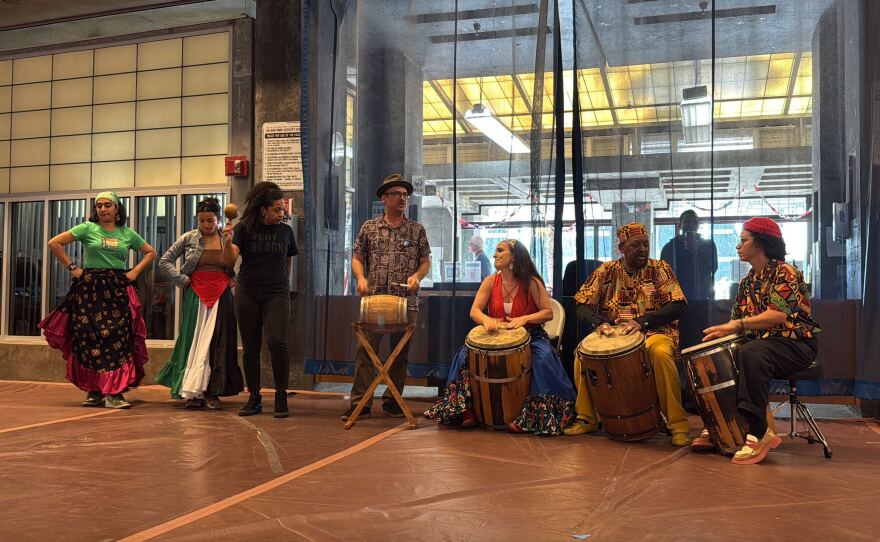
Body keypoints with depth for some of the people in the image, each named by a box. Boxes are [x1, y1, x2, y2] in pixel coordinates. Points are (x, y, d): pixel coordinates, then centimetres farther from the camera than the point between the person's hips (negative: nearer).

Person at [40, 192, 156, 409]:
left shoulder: (128, 234, 10)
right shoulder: (87, 229, 4)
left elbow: (150, 253, 20)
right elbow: (54, 243, 1)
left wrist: (135, 271, 7)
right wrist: (72, 267, -2)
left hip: (118, 291, 1)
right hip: (90, 290, -1)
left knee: (118, 338, -8)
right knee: (91, 338, -2)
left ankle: (113, 392, -7)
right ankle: (94, 391, 7)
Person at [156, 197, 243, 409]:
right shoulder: (189, 238, 3)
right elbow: (164, 261, 8)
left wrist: (235, 280, -4)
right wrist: (182, 279, -1)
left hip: (221, 296, 1)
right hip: (196, 295, 0)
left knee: (218, 343, 0)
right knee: (194, 341, 0)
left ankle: (213, 392, 7)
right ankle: (193, 392, 4)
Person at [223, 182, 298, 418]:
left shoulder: (286, 231, 6)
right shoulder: (244, 228, 0)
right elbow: (230, 261, -9)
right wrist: (228, 241, -26)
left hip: (276, 293, 0)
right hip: (247, 293, 1)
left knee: (277, 342, -16)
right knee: (250, 347, 5)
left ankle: (281, 396, -4)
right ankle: (254, 398, 16)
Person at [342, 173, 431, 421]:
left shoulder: (417, 230, 9)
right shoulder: (369, 227, 9)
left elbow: (426, 261, 10)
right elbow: (357, 258, 11)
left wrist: (417, 275, -10)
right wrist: (361, 277, -7)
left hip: (406, 301, 1)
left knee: (400, 354, 7)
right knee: (365, 351, -5)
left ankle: (392, 402, 19)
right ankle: (360, 403, 1)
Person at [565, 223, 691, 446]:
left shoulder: (660, 269, -1)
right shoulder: (607, 271, 5)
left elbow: (679, 306, -10)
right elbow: (583, 306, 4)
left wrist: (642, 321, -23)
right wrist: (599, 322, -18)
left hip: (655, 333, -3)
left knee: (660, 352, -37)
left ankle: (677, 423, -22)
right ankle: (588, 418, -3)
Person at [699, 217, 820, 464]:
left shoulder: (785, 272, -10)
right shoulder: (748, 281, 15)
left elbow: (779, 314, -25)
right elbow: (737, 318, 13)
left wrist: (737, 325, -30)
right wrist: (723, 330, -9)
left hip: (795, 343, -8)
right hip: (760, 341, 8)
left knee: (750, 354, -36)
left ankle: (758, 432, -36)